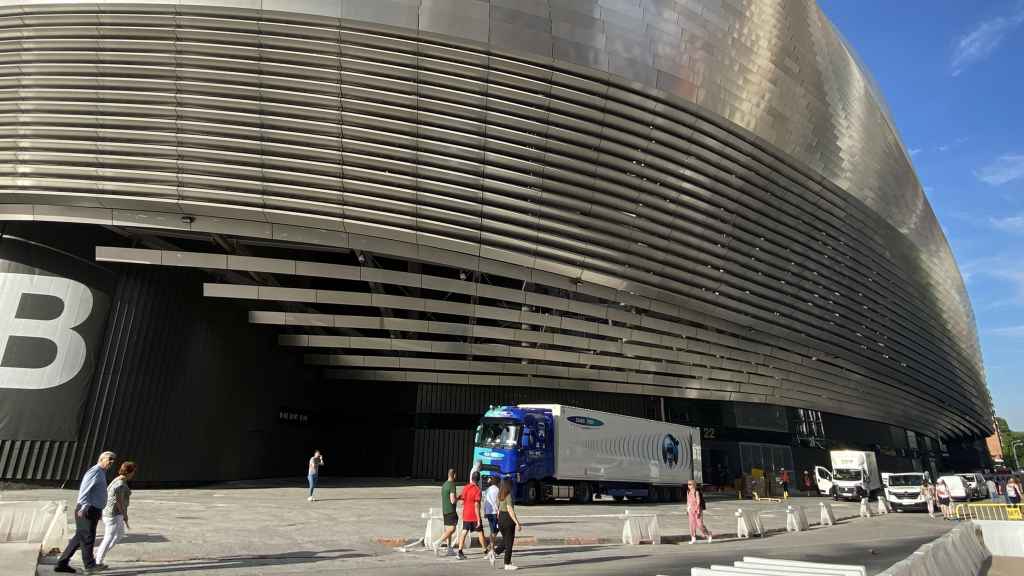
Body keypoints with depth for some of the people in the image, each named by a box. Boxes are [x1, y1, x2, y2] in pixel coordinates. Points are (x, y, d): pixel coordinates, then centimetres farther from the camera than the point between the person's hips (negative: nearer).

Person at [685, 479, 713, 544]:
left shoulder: (696, 492, -15)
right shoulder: (688, 492, 6)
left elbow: (698, 501, -16)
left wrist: (697, 510, -20)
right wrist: (687, 510, 14)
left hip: (697, 509, -6)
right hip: (691, 510, 6)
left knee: (700, 524, -3)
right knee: (692, 524, 3)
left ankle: (708, 534, 19)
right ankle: (693, 538, 9)